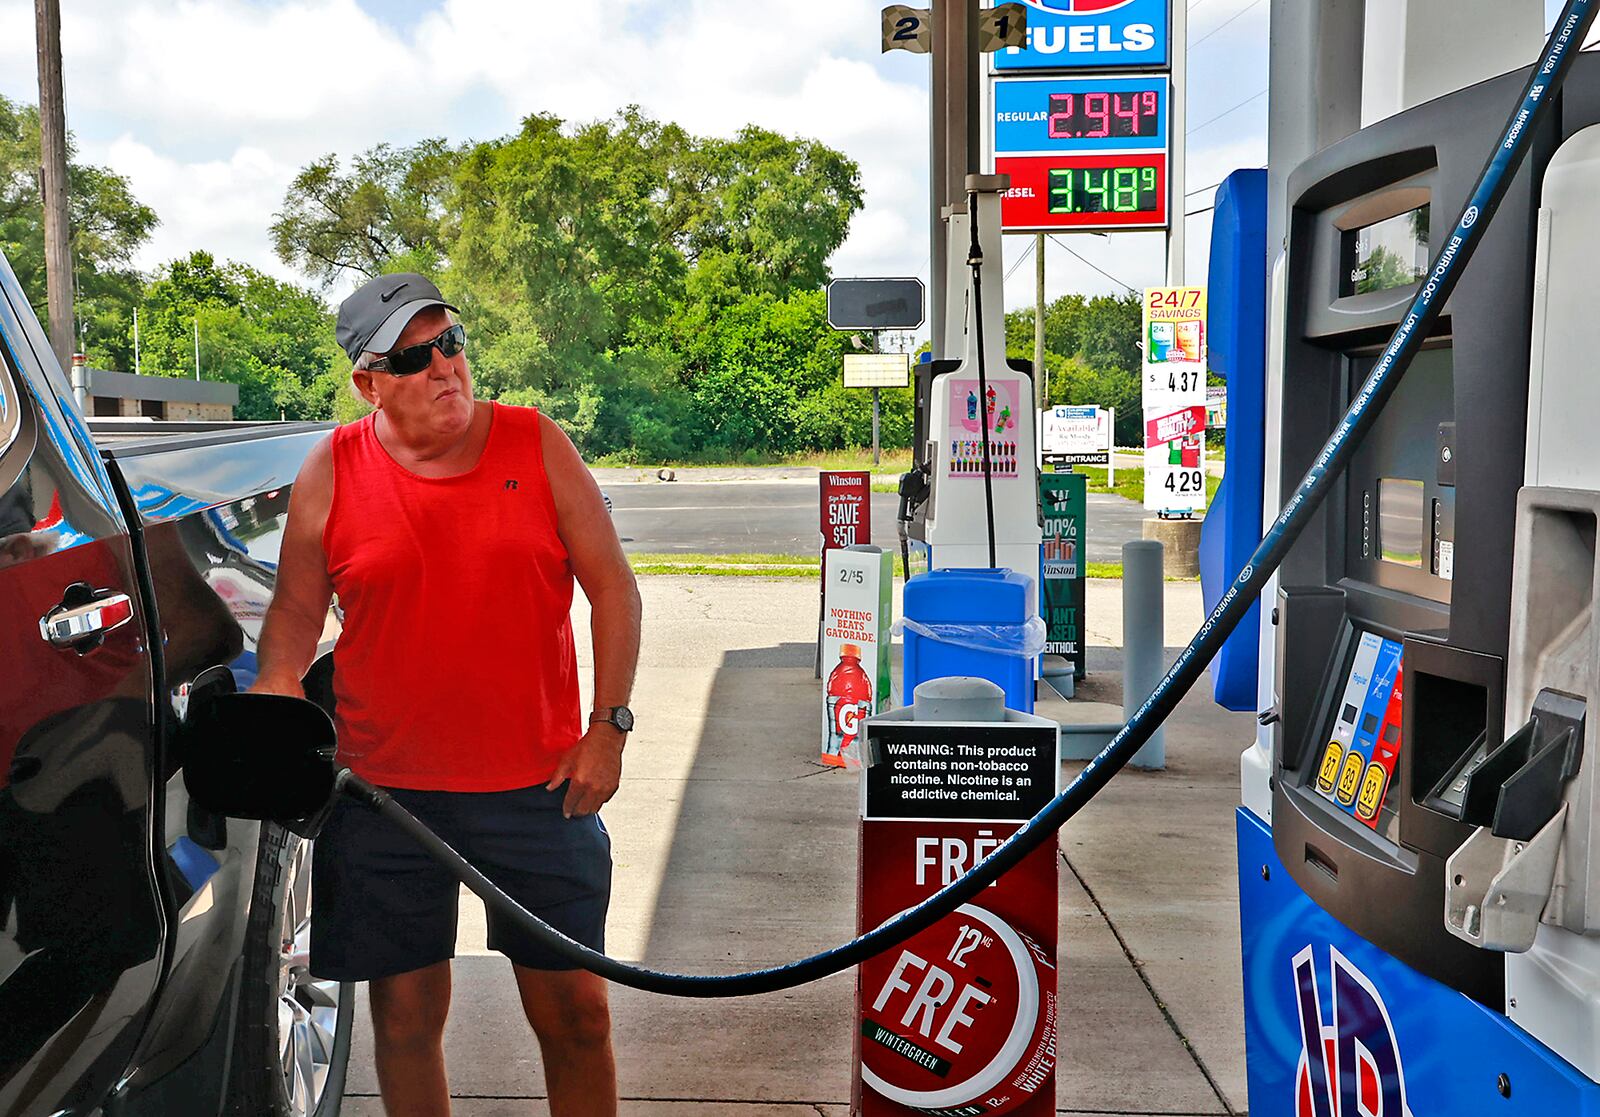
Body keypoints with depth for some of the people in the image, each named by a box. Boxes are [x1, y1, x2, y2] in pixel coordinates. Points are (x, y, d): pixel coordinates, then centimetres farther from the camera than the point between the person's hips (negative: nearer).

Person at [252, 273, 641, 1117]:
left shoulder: (538, 447, 0)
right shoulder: (331, 473, 1)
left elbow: (613, 587, 2)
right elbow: (295, 613, 8)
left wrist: (608, 727, -4)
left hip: (537, 785, 0)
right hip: (385, 790, 1)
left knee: (575, 1011, 7)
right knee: (407, 1014, 12)